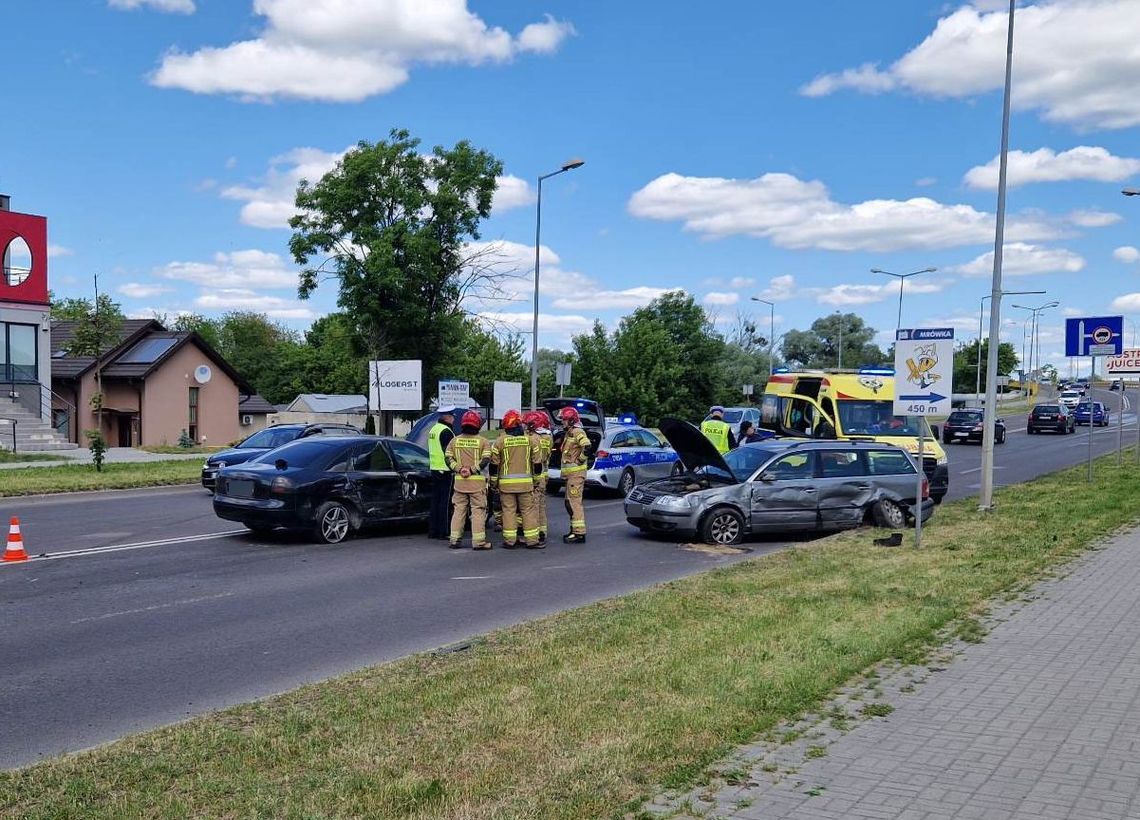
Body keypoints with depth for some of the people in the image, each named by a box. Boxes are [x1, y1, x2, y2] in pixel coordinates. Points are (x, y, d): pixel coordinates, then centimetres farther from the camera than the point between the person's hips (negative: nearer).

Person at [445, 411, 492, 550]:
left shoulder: (454, 440, 7)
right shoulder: (483, 441, -3)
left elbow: (448, 458, 0)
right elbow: (485, 460, -12)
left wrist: (459, 469, -6)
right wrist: (472, 470, -12)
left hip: (459, 481, 3)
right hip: (477, 481, -3)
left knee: (459, 510, 11)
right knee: (478, 511, 0)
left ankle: (455, 539, 10)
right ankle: (478, 541, -3)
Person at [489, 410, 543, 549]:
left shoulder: (500, 441, -3)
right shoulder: (529, 439, 2)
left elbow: (494, 464, 0)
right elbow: (537, 462, 6)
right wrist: (536, 479, 16)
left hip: (506, 482, -1)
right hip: (525, 482, 1)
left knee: (509, 510, 4)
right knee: (528, 510, 6)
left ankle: (509, 541, 5)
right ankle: (531, 540, 7)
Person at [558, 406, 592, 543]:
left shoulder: (577, 432, -14)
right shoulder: (568, 433, 19)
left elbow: (587, 446, -28)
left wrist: (580, 460, -19)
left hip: (576, 472, -11)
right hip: (570, 473, 11)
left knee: (574, 502, -12)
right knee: (570, 502, 16)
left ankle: (579, 533, -12)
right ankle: (574, 530, 23)